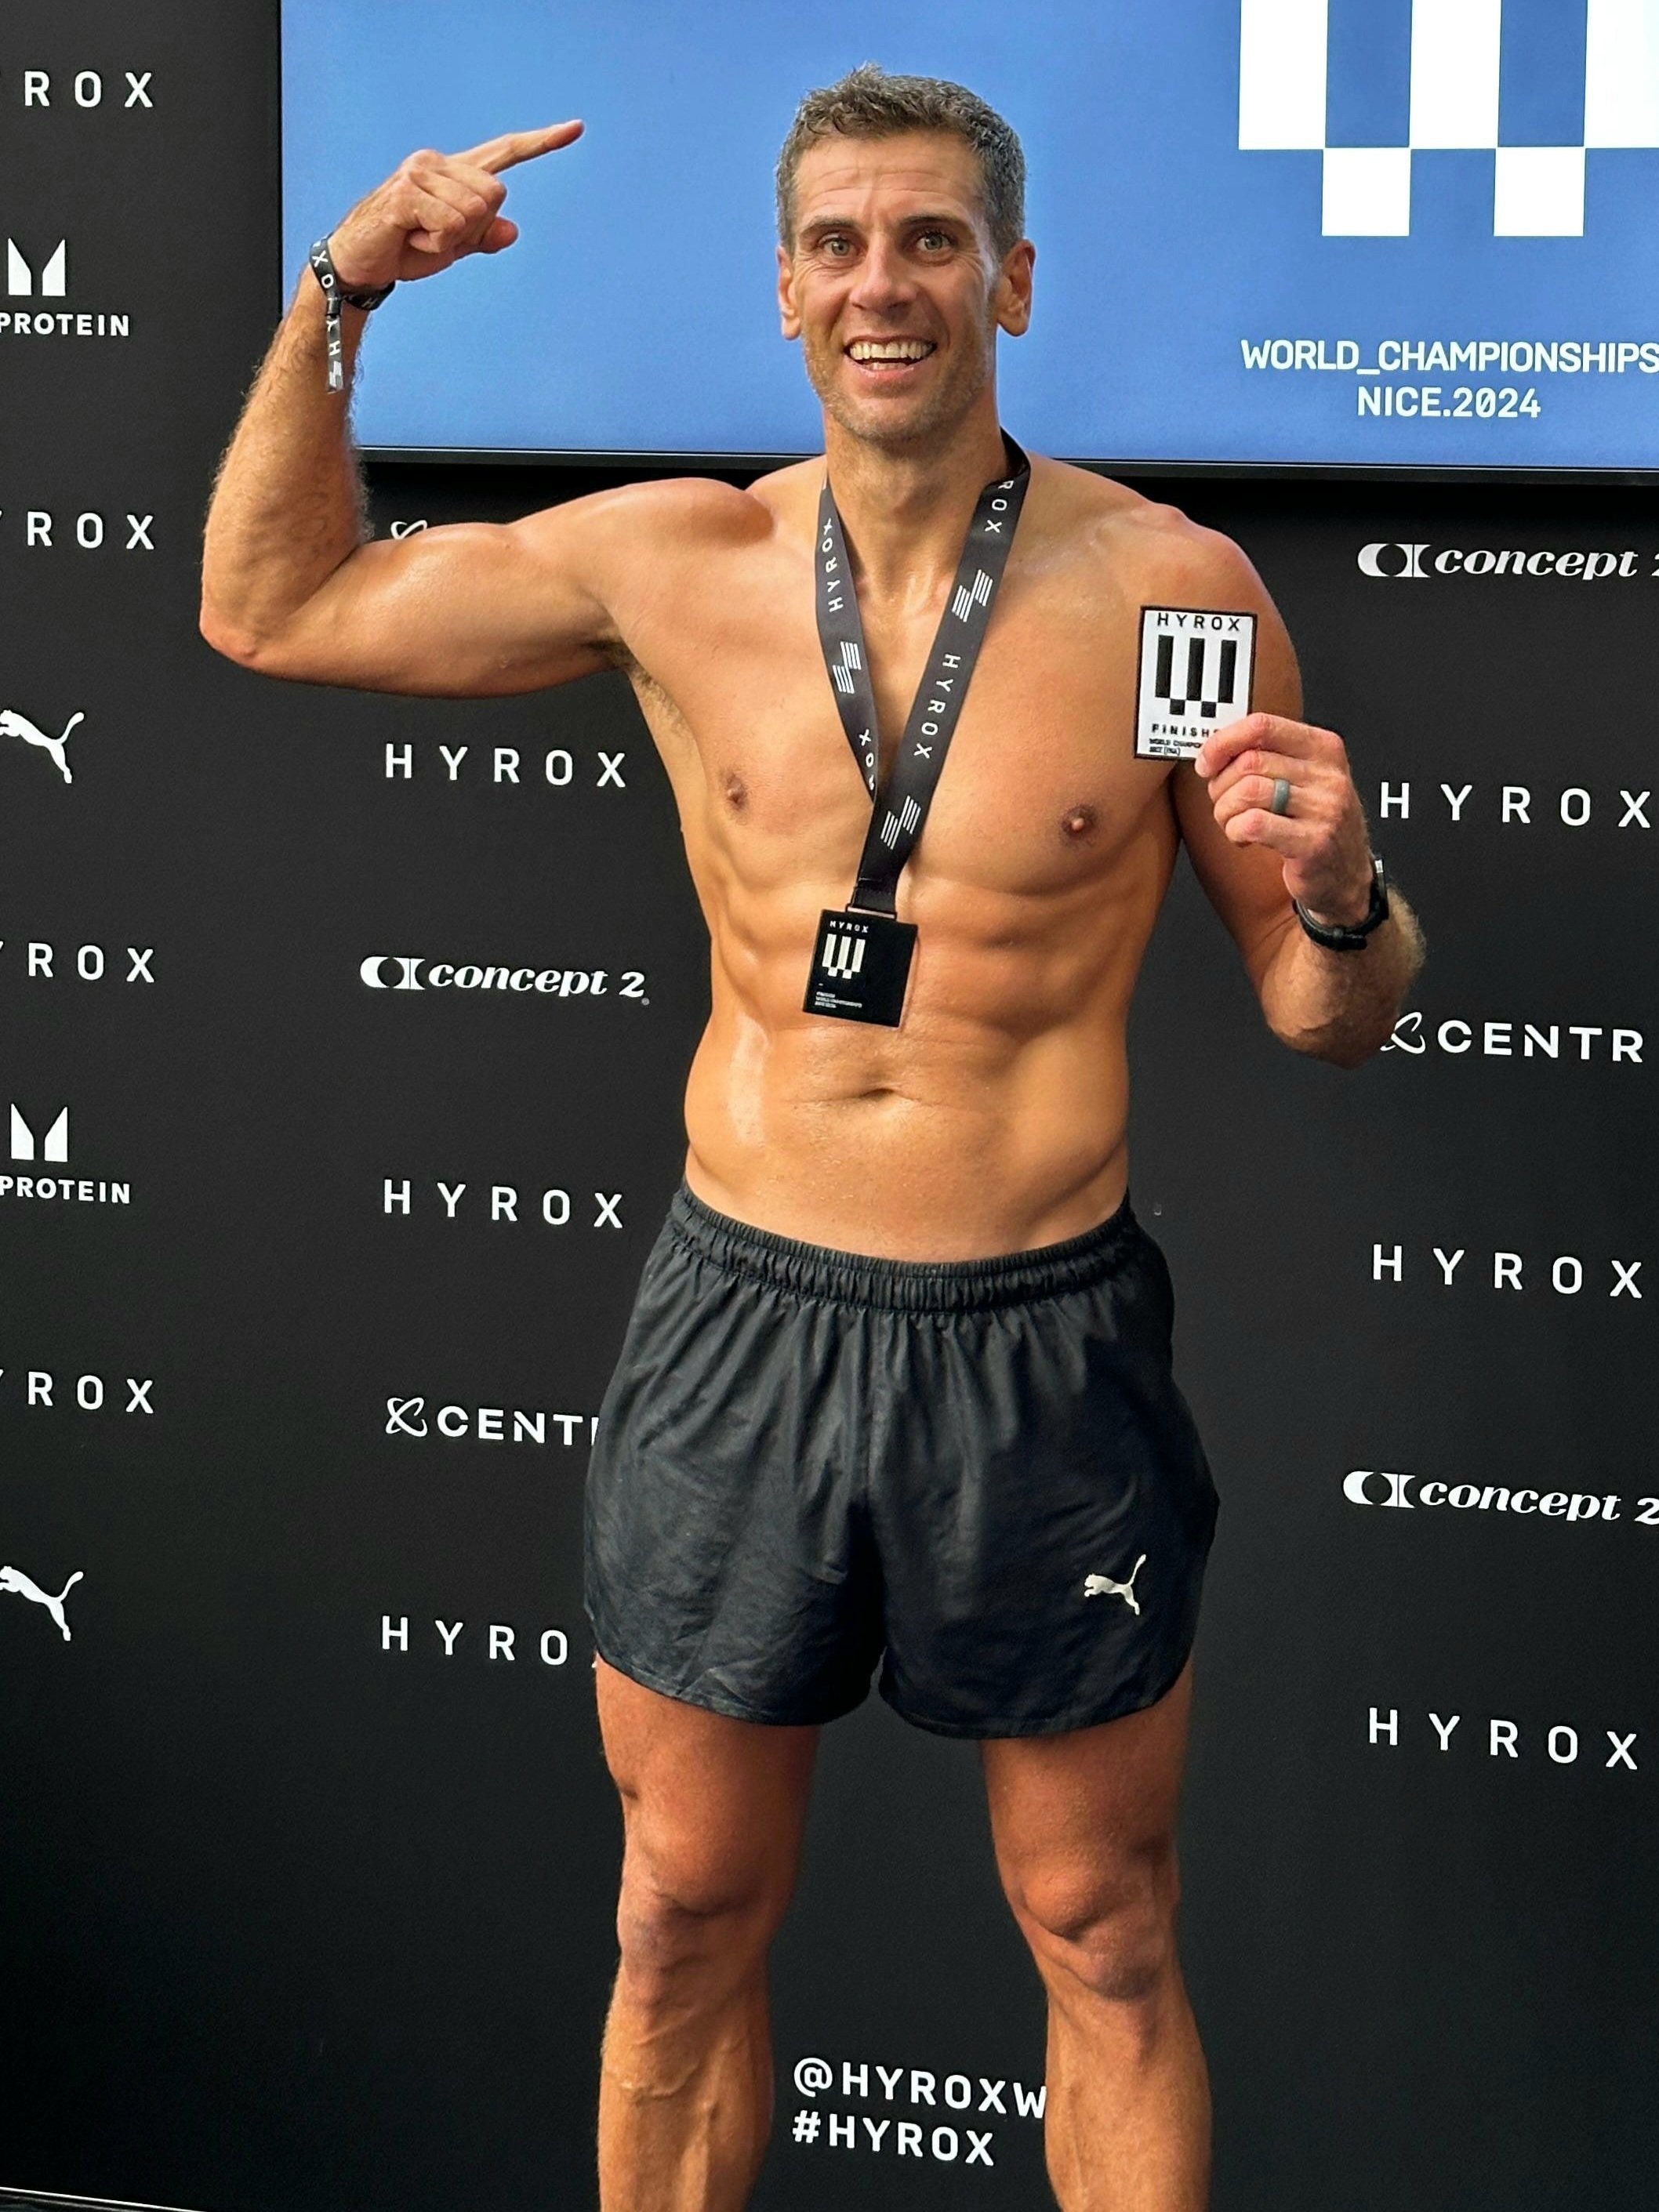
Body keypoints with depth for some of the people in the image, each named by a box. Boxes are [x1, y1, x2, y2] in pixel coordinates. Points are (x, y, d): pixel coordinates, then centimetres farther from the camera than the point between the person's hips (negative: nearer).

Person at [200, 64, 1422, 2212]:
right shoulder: (673, 564, 0)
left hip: (1044, 1348, -2)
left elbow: (1326, 1016, 2)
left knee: (1103, 1941, 12)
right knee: (685, 1921, 14)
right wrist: (339, 296, 3)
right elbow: (271, 606, 11)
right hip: (740, 1320, 2)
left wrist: (1341, 898, -21)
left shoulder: (1169, 583, -6)